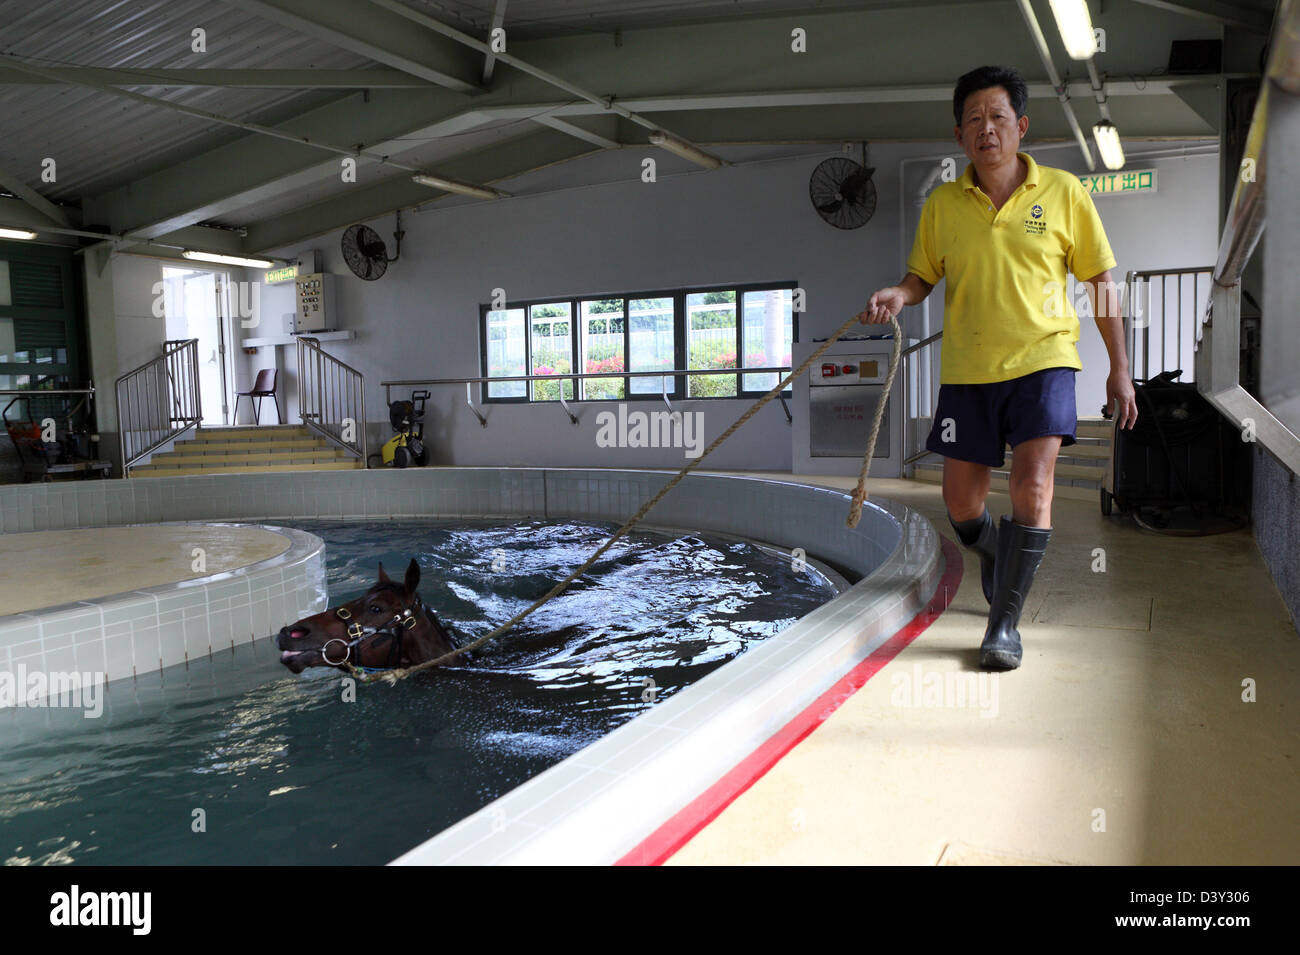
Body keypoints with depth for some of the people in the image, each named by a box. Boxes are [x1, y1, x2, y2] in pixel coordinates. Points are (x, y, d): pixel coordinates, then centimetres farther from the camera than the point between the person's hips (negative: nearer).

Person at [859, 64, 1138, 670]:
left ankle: (1005, 622, -3)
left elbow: (1100, 281, 5)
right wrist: (898, 295, -12)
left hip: (1042, 360, -2)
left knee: (1032, 488, -16)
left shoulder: (1063, 193, 0)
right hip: (966, 369, 2)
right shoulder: (942, 204, 3)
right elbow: (923, 276, 13)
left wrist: (1119, 368, 4)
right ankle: (999, 560, 39)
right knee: (961, 505, 4)